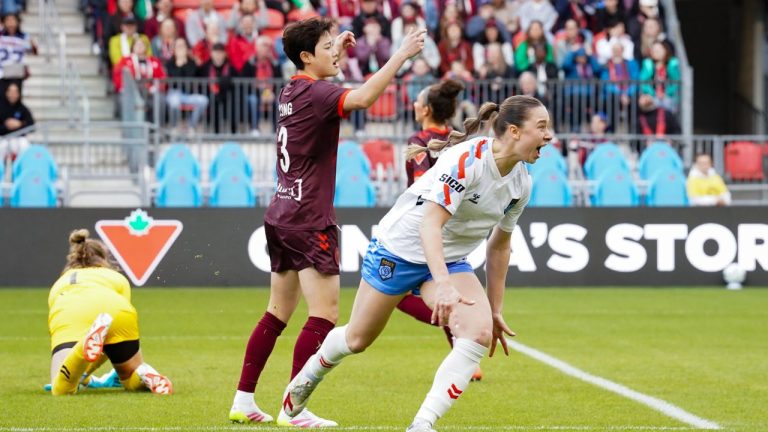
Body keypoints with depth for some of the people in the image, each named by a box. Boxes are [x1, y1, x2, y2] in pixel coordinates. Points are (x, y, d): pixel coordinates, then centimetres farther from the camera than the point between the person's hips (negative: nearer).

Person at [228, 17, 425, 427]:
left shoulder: (291, 90, 12)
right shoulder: (315, 93, -14)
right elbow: (362, 98, -35)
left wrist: (337, 49, 34)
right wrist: (401, 55, -31)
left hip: (281, 218, 10)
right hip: (308, 221, -10)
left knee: (278, 313, 14)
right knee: (324, 315, -8)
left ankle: (243, 401, 15)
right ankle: (292, 409, -10)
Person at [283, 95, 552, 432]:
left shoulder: (521, 183, -6)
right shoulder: (466, 159, -29)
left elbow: (499, 246, 8)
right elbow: (430, 224, -36)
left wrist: (495, 310, 10)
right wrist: (443, 283, -49)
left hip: (450, 261, 6)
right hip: (400, 249, -6)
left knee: (480, 332, -21)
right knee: (357, 340, 10)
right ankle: (310, 375, 45)